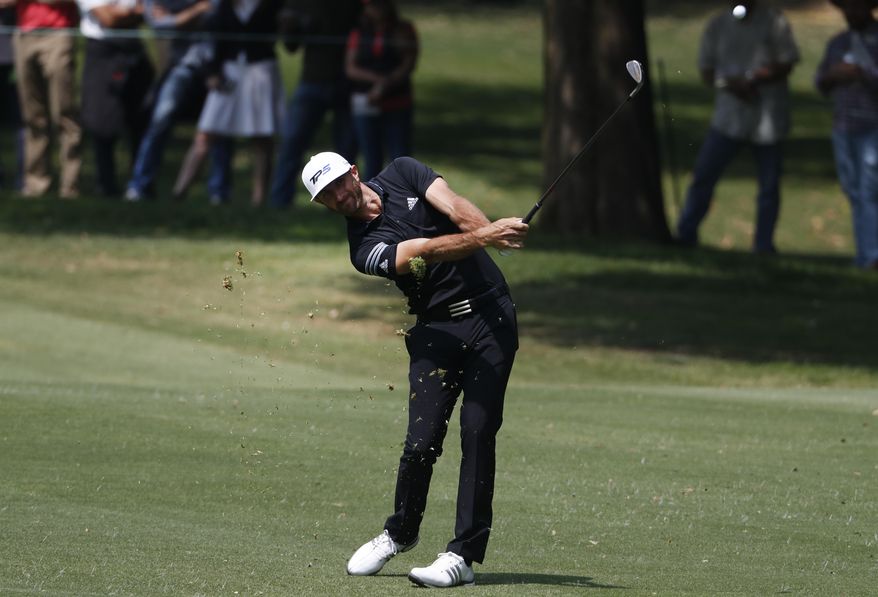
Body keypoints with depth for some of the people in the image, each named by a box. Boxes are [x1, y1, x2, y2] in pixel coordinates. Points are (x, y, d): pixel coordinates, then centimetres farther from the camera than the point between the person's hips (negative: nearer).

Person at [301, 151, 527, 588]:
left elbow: (454, 207, -10)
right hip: (436, 330, -1)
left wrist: (491, 230, -31)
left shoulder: (401, 174, 5)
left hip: (491, 314, 1)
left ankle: (464, 554, -9)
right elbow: (425, 250, -21)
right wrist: (484, 238, -36)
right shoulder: (365, 249, -5)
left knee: (478, 433, -10)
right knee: (422, 441, -7)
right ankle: (400, 533, 21)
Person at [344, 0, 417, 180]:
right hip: (366, 108, 2)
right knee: (372, 160, 0)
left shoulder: (403, 30, 5)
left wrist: (384, 87, -19)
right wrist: (377, 78, -18)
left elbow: (408, 65, -5)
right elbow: (350, 69, 0)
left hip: (397, 108, -2)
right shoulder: (358, 34, 9)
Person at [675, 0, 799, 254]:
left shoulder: (774, 22, -1)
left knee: (769, 184, 1)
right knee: (704, 174, -5)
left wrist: (753, 80, -20)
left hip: (768, 118, -2)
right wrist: (728, 83, -13)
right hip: (729, 116, 2)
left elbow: (786, 64, -5)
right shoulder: (717, 26, 7)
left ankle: (764, 244, 9)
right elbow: (706, 70, 8)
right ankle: (685, 235, 2)